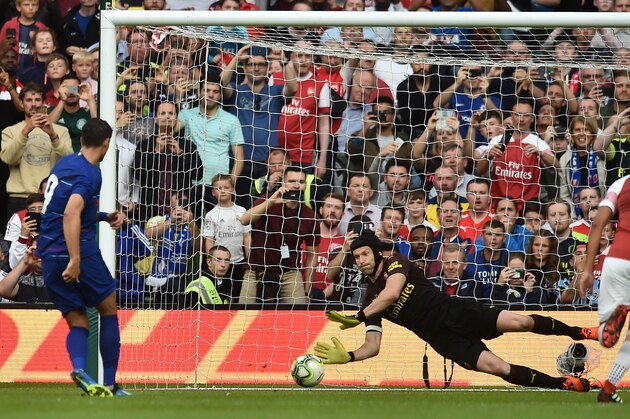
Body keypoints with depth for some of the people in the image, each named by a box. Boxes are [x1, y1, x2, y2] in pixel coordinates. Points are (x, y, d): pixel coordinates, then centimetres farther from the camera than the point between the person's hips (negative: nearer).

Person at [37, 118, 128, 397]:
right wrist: (75, 260, -31)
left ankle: (79, 368, -21)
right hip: (80, 251, -7)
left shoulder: (65, 163, 13)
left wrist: (104, 217, 24)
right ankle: (109, 383, 9)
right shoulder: (89, 174, -13)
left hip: (48, 258, 7)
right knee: (109, 310, 11)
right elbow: (70, 215, -27)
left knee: (78, 322, 9)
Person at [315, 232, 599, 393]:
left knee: (519, 322, -18)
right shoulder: (370, 301, 9)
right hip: (442, 337, 2)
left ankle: (578, 333, 2)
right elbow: (372, 346, 6)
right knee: (497, 367, -17)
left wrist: (358, 317, -19)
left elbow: (391, 293, -22)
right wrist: (346, 356, -13)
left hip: (454, 312, -2)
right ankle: (566, 384, -13)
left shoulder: (395, 263, -2)